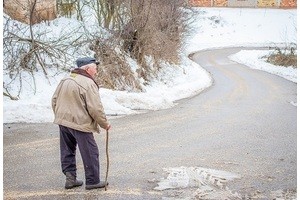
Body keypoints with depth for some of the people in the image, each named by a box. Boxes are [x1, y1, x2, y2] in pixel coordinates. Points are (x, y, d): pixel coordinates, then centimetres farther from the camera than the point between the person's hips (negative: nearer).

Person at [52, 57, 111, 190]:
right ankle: (92, 181, 12)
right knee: (90, 153, 5)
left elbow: (54, 100, 15)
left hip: (63, 122, 8)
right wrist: (105, 124, -4)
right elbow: (95, 108, -17)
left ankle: (70, 178, 19)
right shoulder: (88, 84, -15)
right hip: (80, 124, -7)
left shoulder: (65, 80, 9)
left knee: (67, 151, 17)